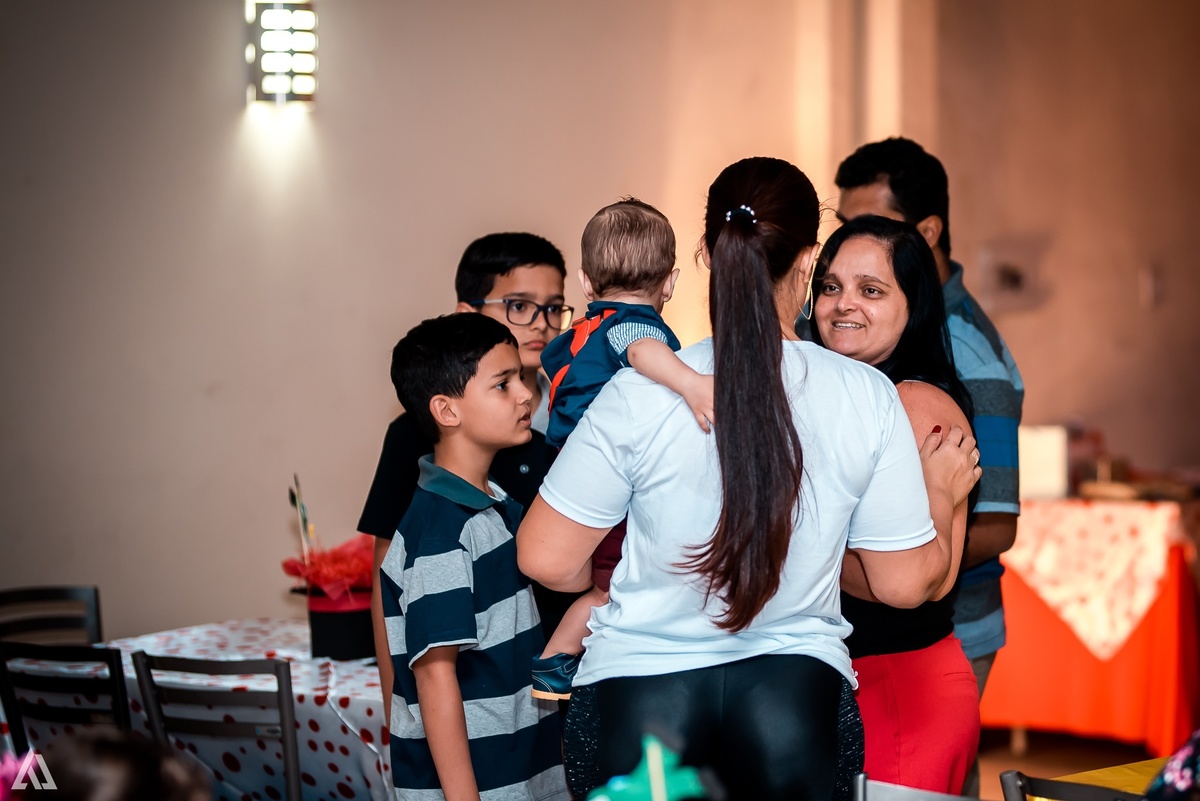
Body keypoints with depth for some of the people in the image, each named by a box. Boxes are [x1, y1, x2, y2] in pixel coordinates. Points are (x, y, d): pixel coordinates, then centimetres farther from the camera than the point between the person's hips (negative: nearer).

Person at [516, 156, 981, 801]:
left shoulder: (641, 396, -7)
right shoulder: (869, 398, -3)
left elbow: (547, 559, -4)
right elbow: (905, 583, 4)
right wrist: (942, 494, 23)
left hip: (641, 675, -1)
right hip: (798, 684, 1)